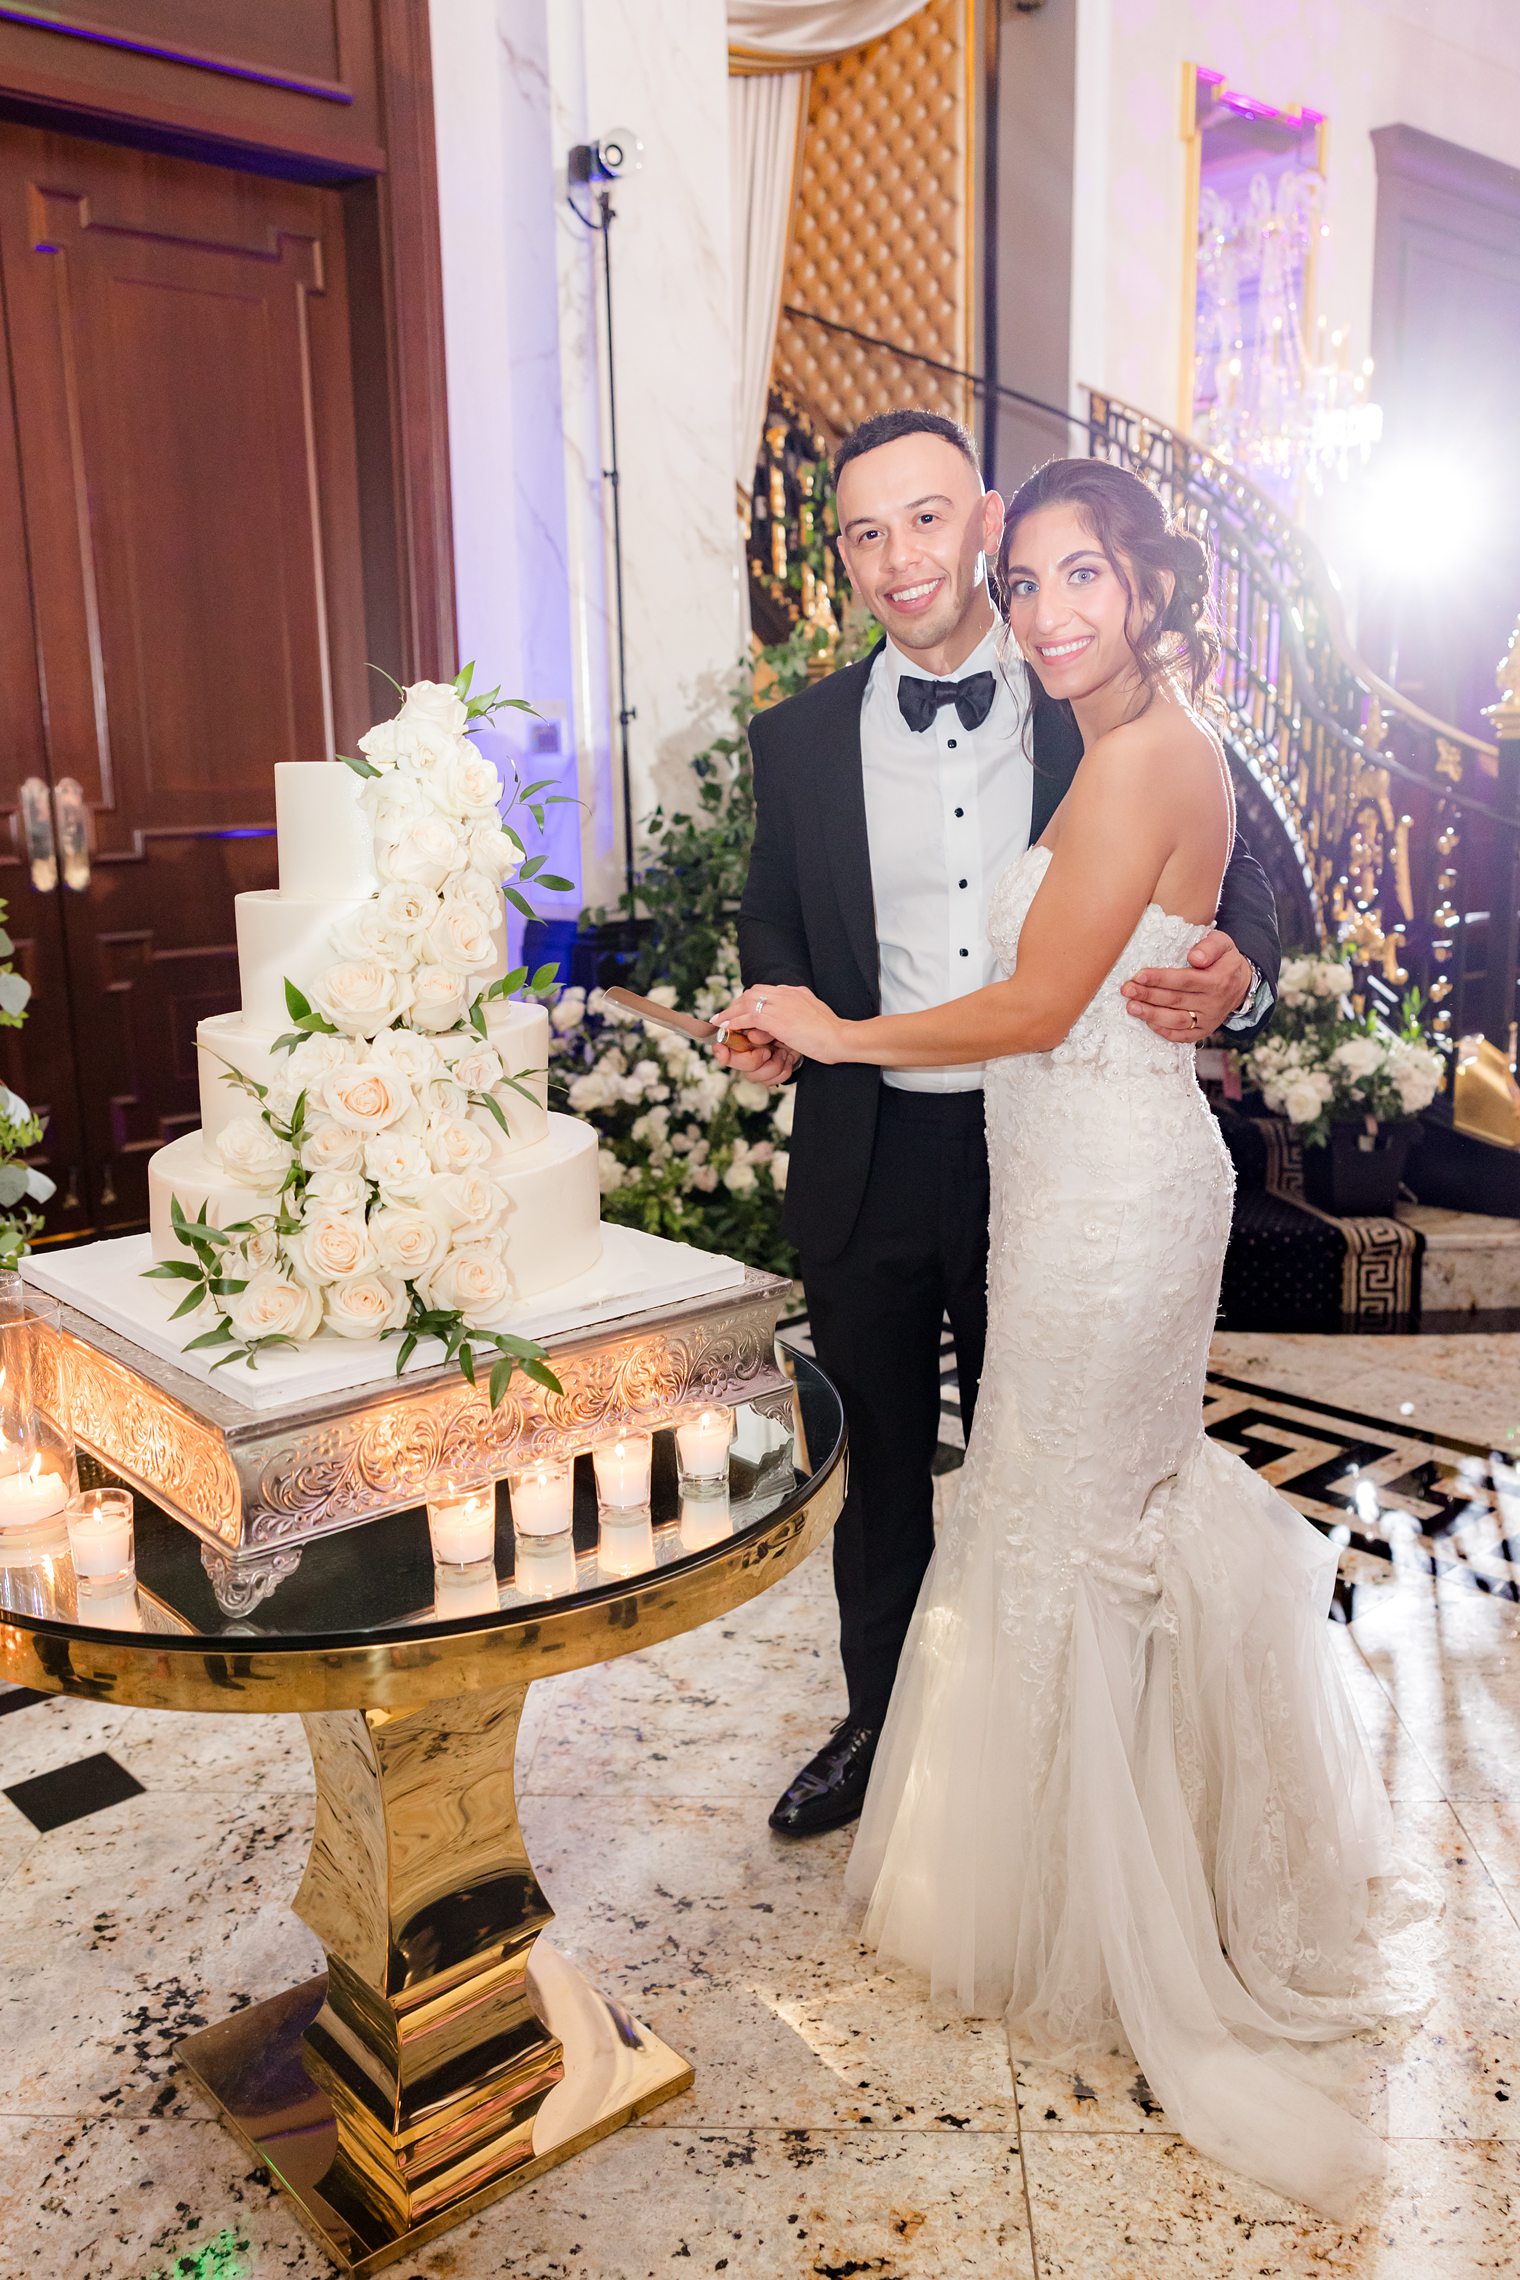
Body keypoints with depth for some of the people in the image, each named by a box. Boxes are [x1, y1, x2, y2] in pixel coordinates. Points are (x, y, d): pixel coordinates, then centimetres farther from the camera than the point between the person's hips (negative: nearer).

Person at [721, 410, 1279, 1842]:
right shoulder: (799, 740, 3)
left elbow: (1233, 888, 0)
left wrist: (1237, 978, -22)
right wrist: (778, 1013, -10)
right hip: (868, 1160, 2)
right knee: (883, 1463, 17)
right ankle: (878, 1724, 40)